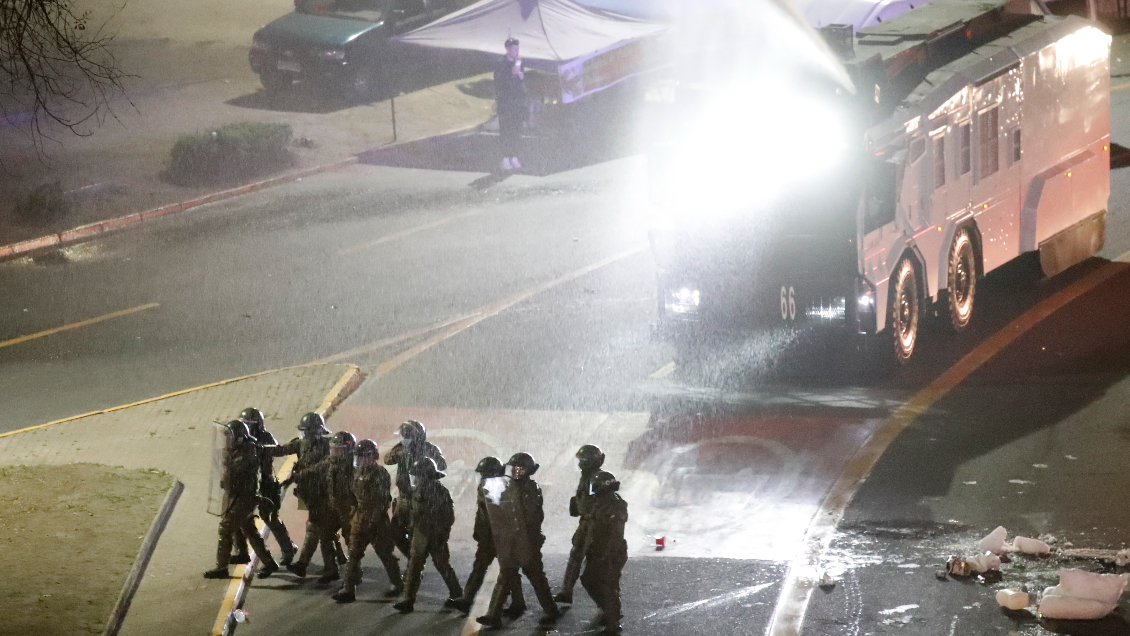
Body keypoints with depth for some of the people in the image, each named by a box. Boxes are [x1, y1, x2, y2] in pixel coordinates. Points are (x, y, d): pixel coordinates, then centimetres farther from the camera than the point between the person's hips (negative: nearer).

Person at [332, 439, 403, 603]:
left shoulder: (380, 474, -11)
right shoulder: (358, 472, 8)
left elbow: (382, 500, -15)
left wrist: (372, 520, -19)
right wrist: (353, 515, 12)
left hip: (377, 521, -6)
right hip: (359, 519, 6)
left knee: (385, 553, 7)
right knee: (353, 554, 0)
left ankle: (396, 584, 23)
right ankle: (348, 589, -1)